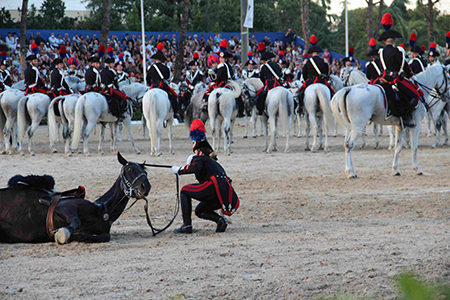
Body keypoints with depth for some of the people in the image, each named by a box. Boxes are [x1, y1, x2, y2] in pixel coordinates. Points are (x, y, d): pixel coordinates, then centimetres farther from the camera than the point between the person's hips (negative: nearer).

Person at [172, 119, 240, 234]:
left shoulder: (200, 158, 8)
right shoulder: (213, 162, 34)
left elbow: (195, 168, -13)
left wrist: (179, 170, -1)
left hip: (215, 187, -8)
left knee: (184, 191, 11)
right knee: (199, 211, 26)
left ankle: (187, 225, 0)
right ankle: (220, 219, -2)